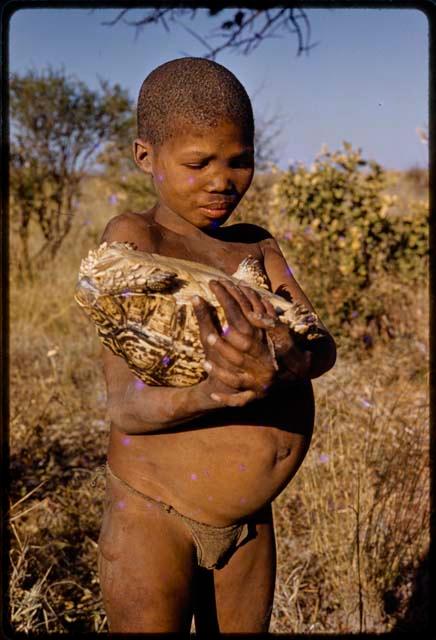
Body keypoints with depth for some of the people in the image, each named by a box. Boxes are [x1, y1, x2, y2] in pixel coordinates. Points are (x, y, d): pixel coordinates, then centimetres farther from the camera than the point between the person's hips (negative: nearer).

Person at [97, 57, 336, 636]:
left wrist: (287, 363, -34)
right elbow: (125, 407, -20)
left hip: (251, 523, 6)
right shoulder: (134, 238, -13)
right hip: (154, 519, -5)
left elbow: (324, 347, -10)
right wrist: (214, 393, -41)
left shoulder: (255, 245, 5)